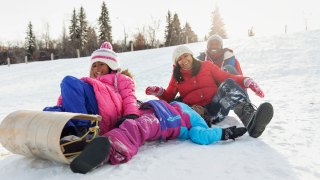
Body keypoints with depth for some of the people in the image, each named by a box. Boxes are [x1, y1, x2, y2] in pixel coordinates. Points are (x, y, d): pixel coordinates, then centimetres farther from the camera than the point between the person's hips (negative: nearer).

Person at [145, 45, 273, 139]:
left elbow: (227, 78, 10)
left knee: (228, 84, -25)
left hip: (216, 109, 0)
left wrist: (246, 81, -6)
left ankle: (250, 116, -46)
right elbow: (168, 97, 18)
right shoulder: (177, 77, 18)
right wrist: (158, 92, -4)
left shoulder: (206, 66, 15)